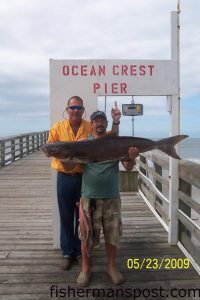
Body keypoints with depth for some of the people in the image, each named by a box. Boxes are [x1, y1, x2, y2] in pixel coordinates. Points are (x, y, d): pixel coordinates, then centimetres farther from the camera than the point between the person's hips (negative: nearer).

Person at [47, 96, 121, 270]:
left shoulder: (91, 127, 0)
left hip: (85, 177, 0)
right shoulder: (57, 128, 1)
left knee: (82, 216, 12)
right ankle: (68, 253, 27)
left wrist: (115, 122, -15)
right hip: (64, 178, 0)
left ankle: (81, 252, 30)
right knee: (66, 216, 10)